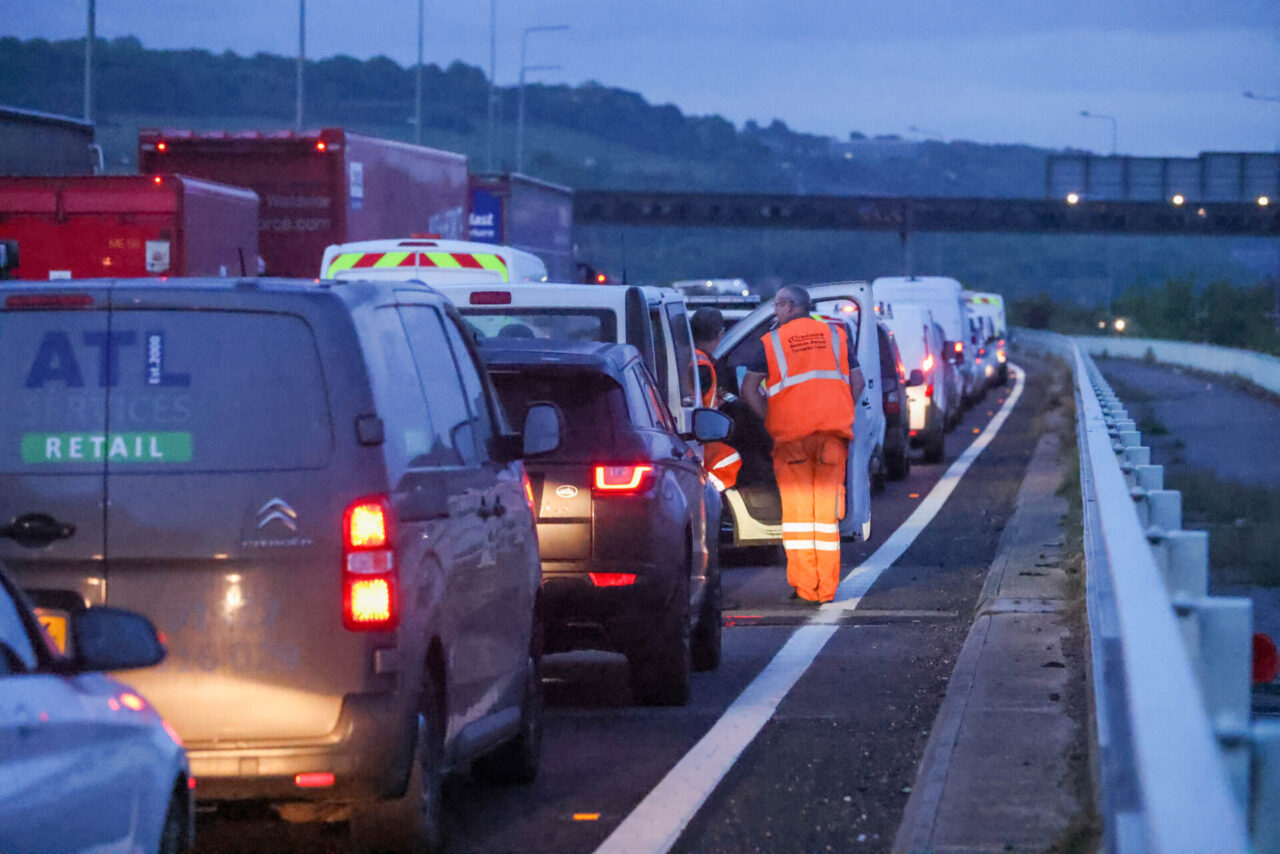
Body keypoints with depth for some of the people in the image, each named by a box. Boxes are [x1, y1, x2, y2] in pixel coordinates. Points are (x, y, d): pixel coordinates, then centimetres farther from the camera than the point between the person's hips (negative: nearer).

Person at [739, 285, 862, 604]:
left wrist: (770, 420, 4)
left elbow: (749, 388, -2)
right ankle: (826, 587, 6)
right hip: (834, 433, 2)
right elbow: (857, 381, 11)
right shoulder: (835, 335, 13)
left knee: (796, 509, 2)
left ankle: (804, 587, -3)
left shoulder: (772, 341, 5)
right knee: (827, 508, 7)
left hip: (792, 434, -2)